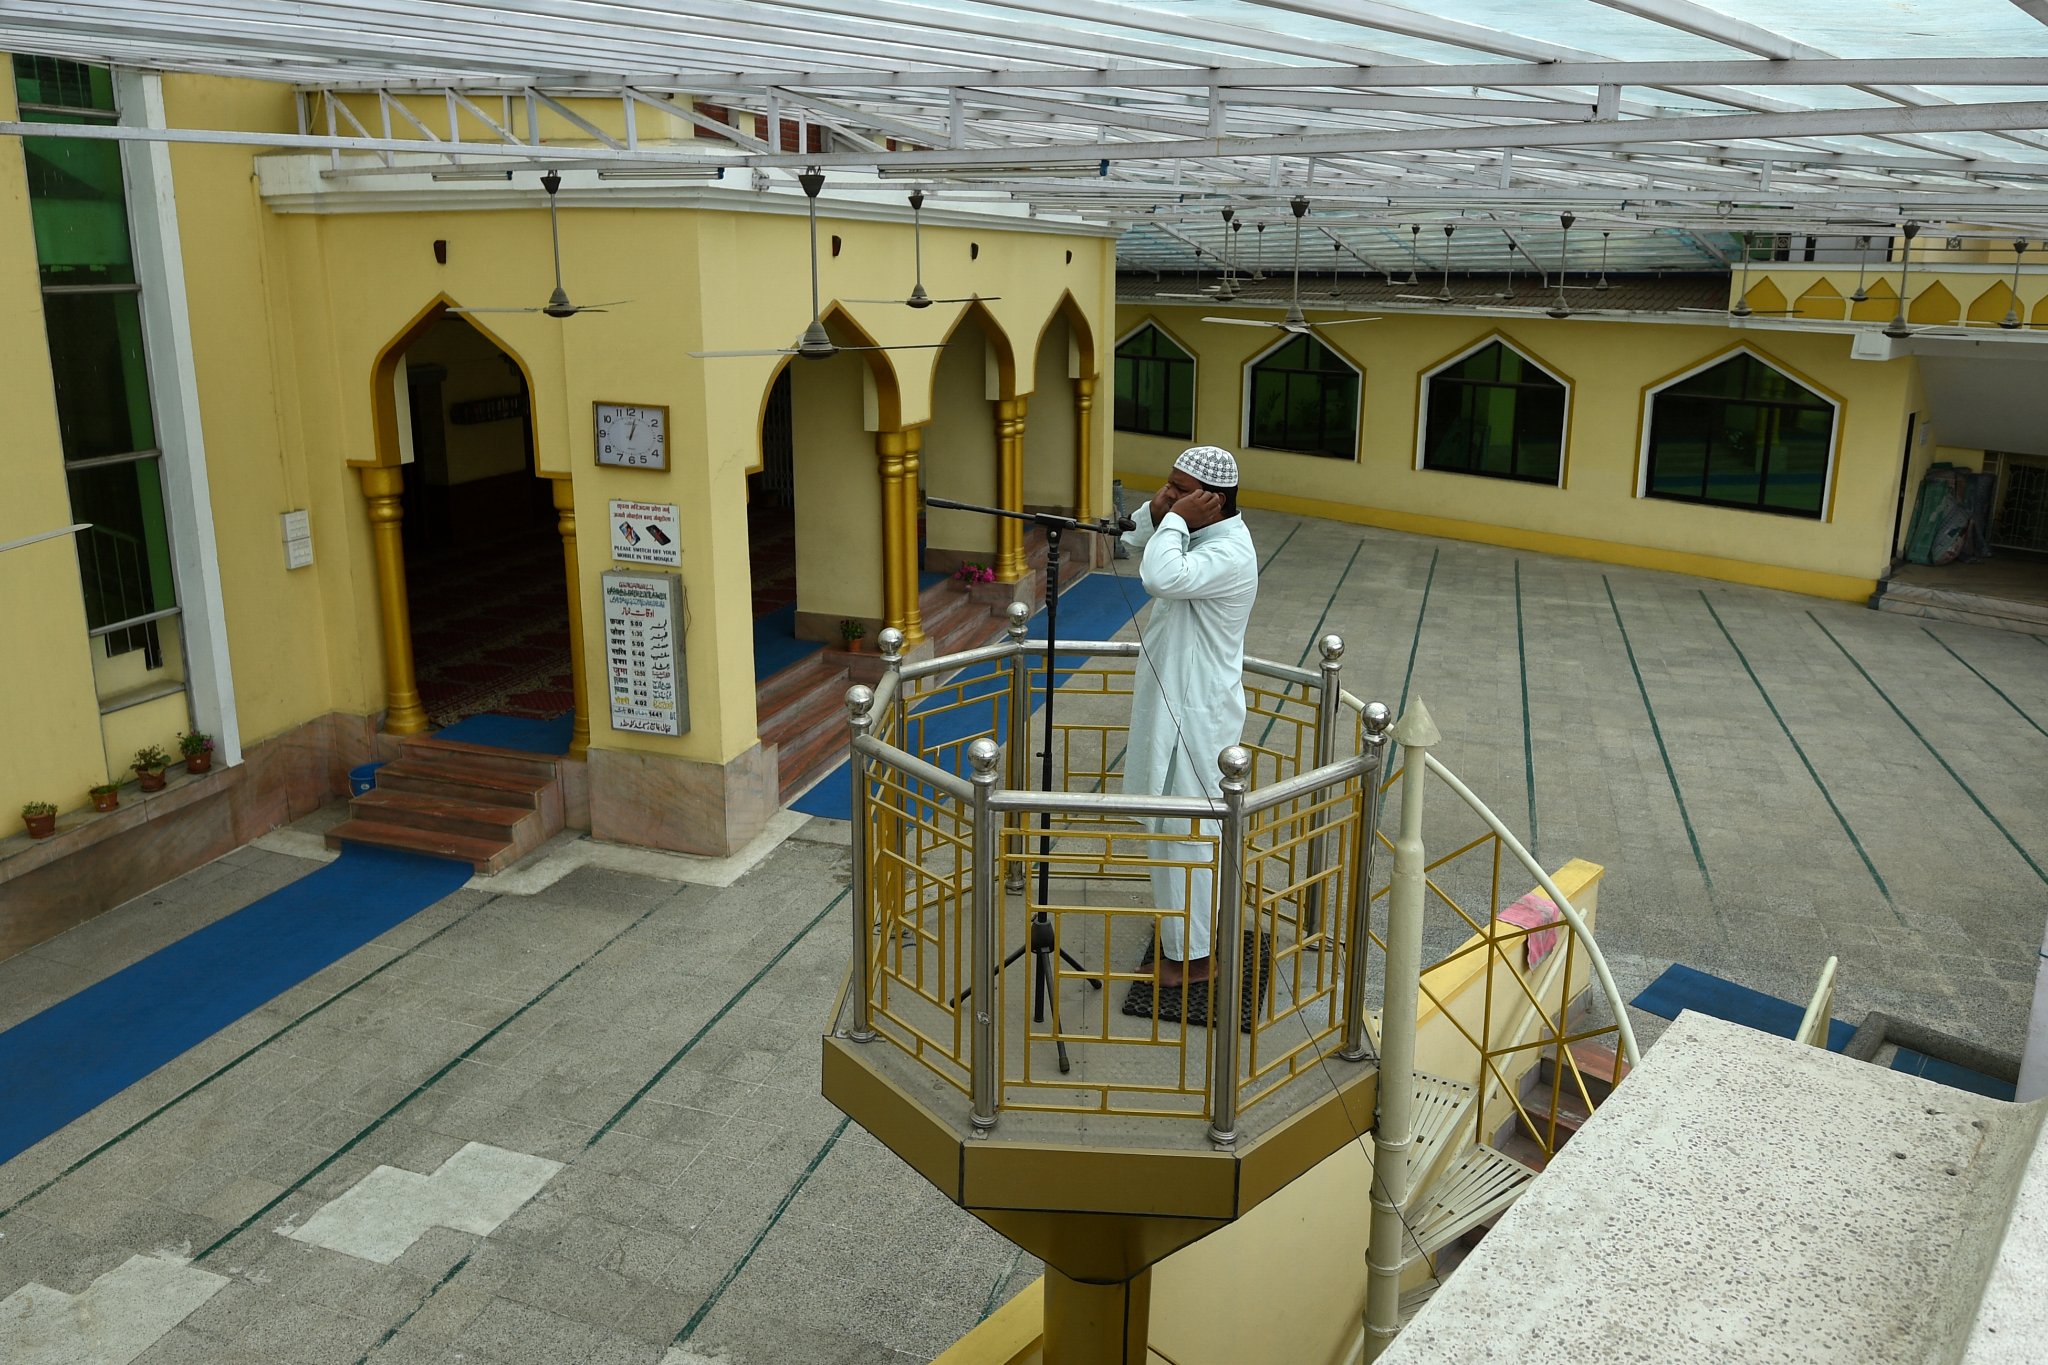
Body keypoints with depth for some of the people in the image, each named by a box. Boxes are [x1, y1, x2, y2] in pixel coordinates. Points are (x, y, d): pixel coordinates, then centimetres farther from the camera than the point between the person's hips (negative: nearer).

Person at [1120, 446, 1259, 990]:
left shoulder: (1230, 554, -25)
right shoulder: (1197, 536, 5)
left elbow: (1161, 578, -41)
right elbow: (1130, 545, 15)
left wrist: (1174, 517, -27)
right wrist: (1156, 512, -4)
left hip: (1194, 714, -10)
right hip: (1172, 701, 10)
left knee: (1187, 831, 0)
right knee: (1175, 827, 23)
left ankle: (1191, 956, 12)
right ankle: (1182, 923, 40)